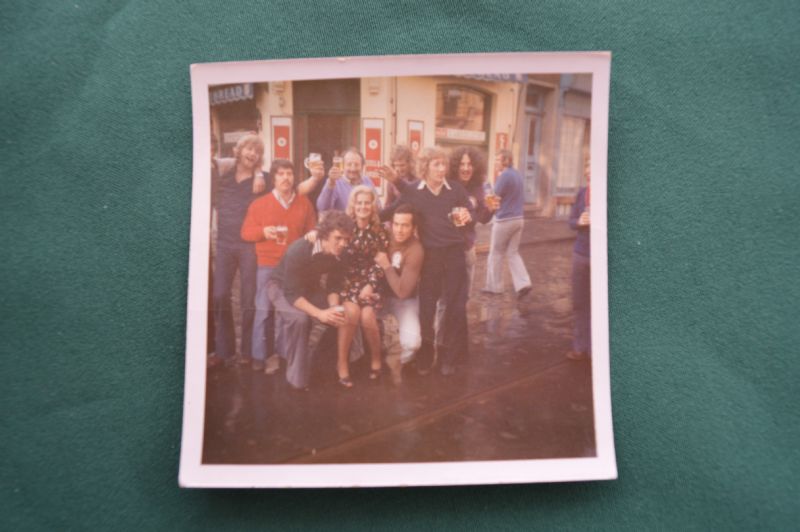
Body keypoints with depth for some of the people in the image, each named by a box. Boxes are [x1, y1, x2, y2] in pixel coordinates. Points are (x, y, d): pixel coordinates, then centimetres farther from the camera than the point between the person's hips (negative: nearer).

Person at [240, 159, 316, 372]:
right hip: (268, 265, -1)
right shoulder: (259, 204, 3)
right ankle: (260, 356, 9)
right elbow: (246, 232, 3)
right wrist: (263, 232, -15)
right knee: (264, 309, -2)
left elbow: (311, 231, 15)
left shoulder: (304, 203, 8)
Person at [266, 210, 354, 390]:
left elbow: (334, 286, -7)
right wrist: (319, 313, -45)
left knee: (343, 316, -12)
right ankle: (297, 377, -19)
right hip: (282, 286, -5)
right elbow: (292, 293, -34)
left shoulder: (339, 253, -18)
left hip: (310, 287, 6)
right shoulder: (299, 250, -35)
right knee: (299, 317, -35)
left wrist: (334, 308, -27)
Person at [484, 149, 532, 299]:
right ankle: (523, 284, -2)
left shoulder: (504, 176, -16)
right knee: (513, 253, 12)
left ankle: (494, 286, 16)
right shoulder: (518, 175, 11)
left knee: (496, 254, 6)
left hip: (504, 220, -8)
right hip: (518, 219, 8)